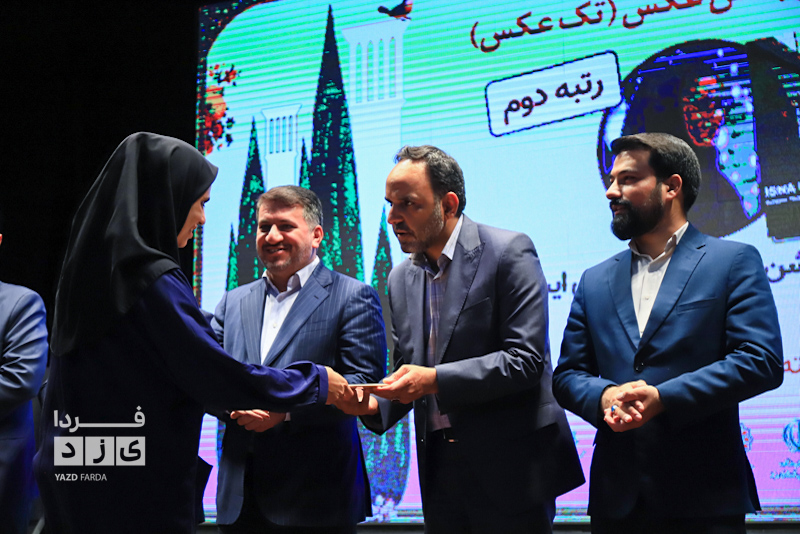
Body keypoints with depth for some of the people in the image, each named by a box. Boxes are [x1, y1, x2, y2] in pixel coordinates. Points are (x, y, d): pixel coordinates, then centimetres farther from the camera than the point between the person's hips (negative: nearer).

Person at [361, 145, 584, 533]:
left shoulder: (508, 253, -9)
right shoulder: (401, 278, 12)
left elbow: (525, 359, -17)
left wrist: (435, 380, -23)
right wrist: (376, 405, -5)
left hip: (510, 471, -6)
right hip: (439, 469, 6)